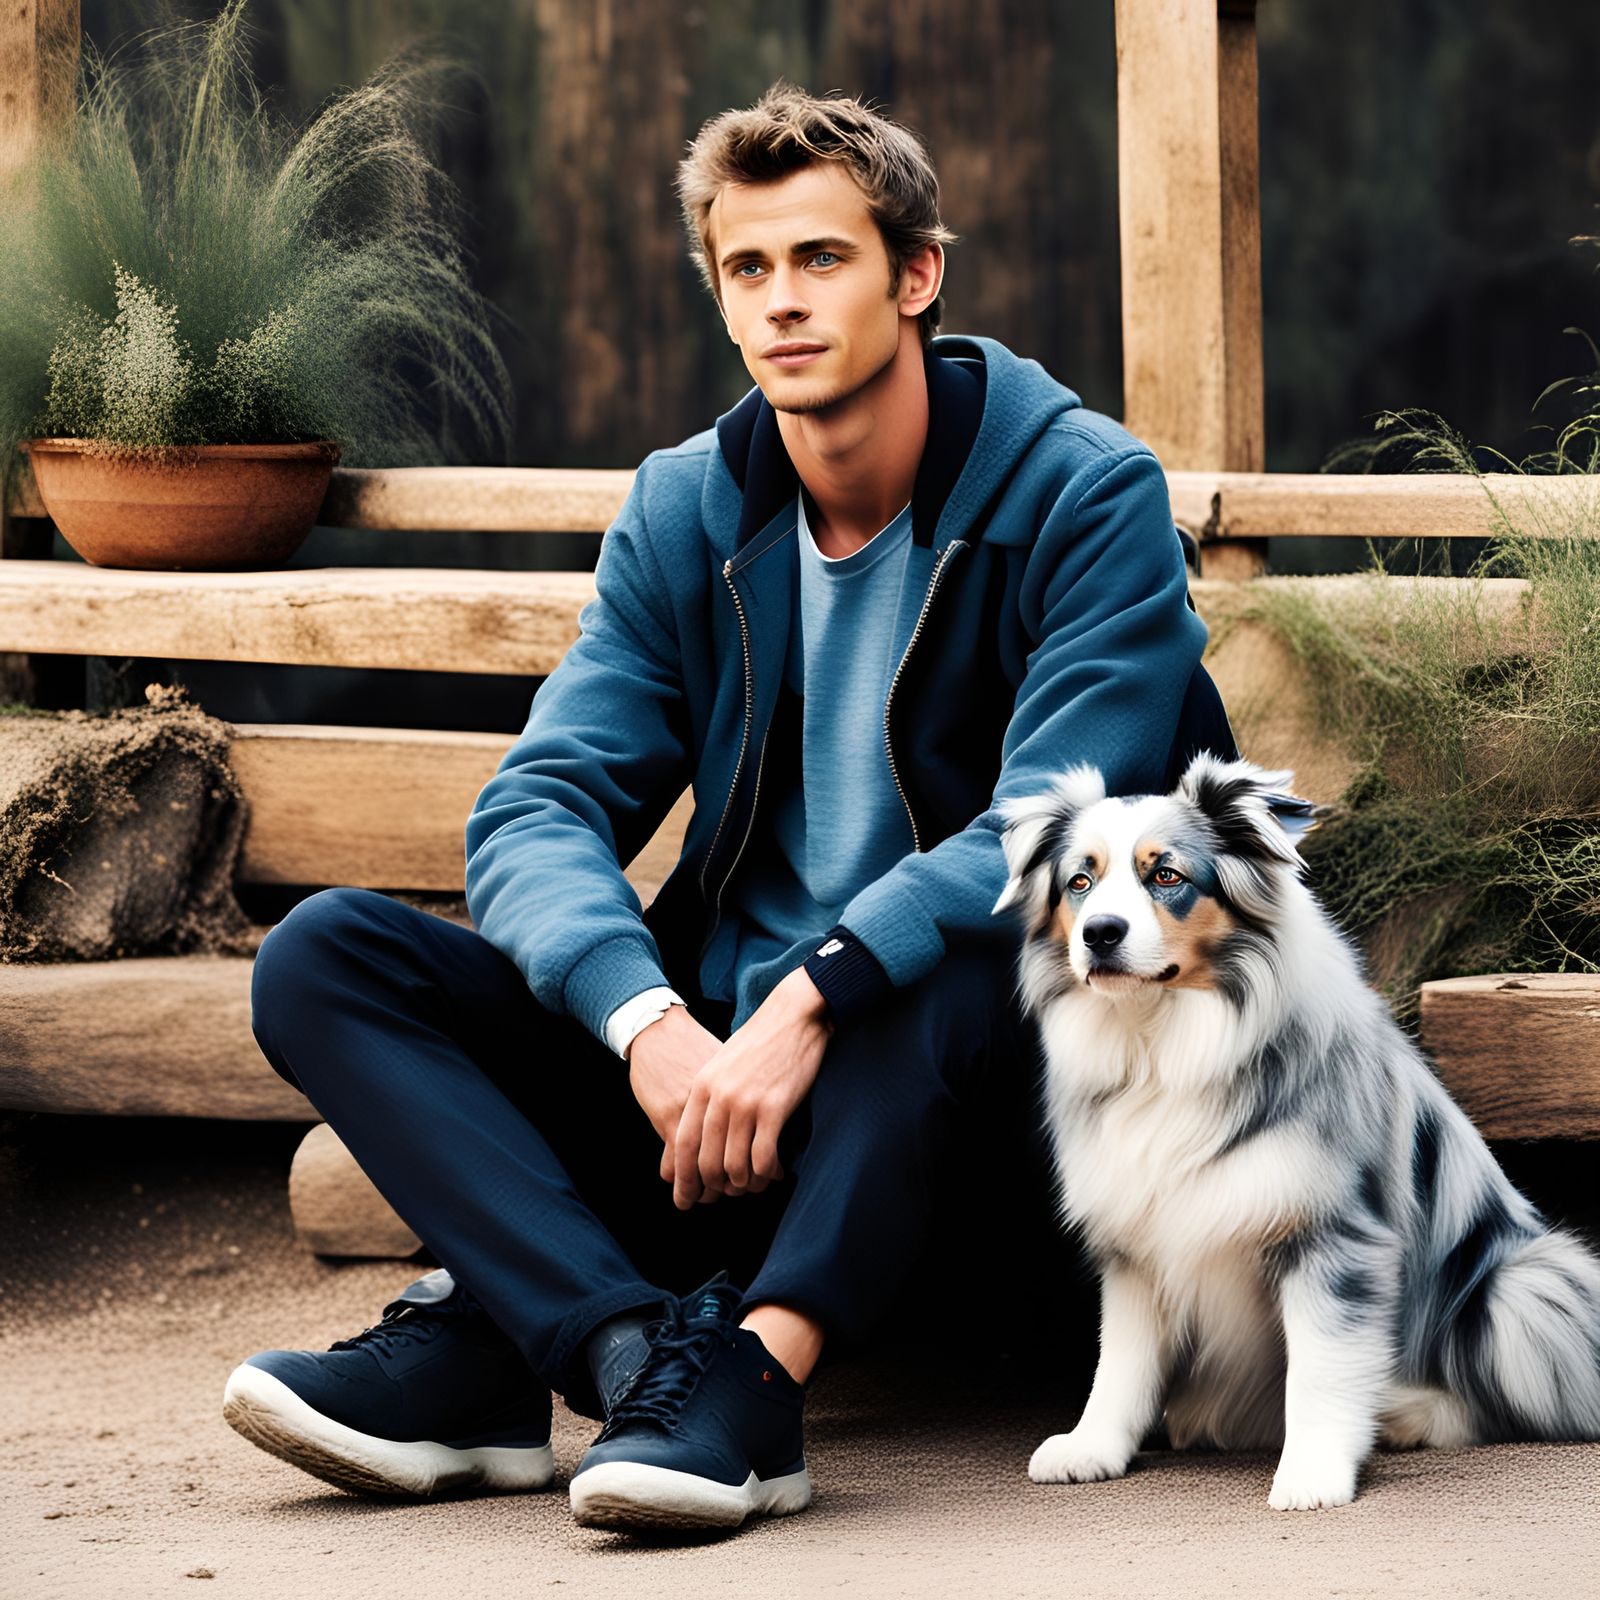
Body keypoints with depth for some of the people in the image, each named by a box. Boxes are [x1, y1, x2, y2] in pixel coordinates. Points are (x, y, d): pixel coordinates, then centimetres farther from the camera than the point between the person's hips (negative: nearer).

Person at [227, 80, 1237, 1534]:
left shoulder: (1086, 495, -8)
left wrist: (815, 997, -34)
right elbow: (538, 810, -5)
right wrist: (650, 1022, -26)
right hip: (717, 1034, 5)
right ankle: (630, 1341, -37)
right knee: (325, 955, -14)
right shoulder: (685, 514, 6)